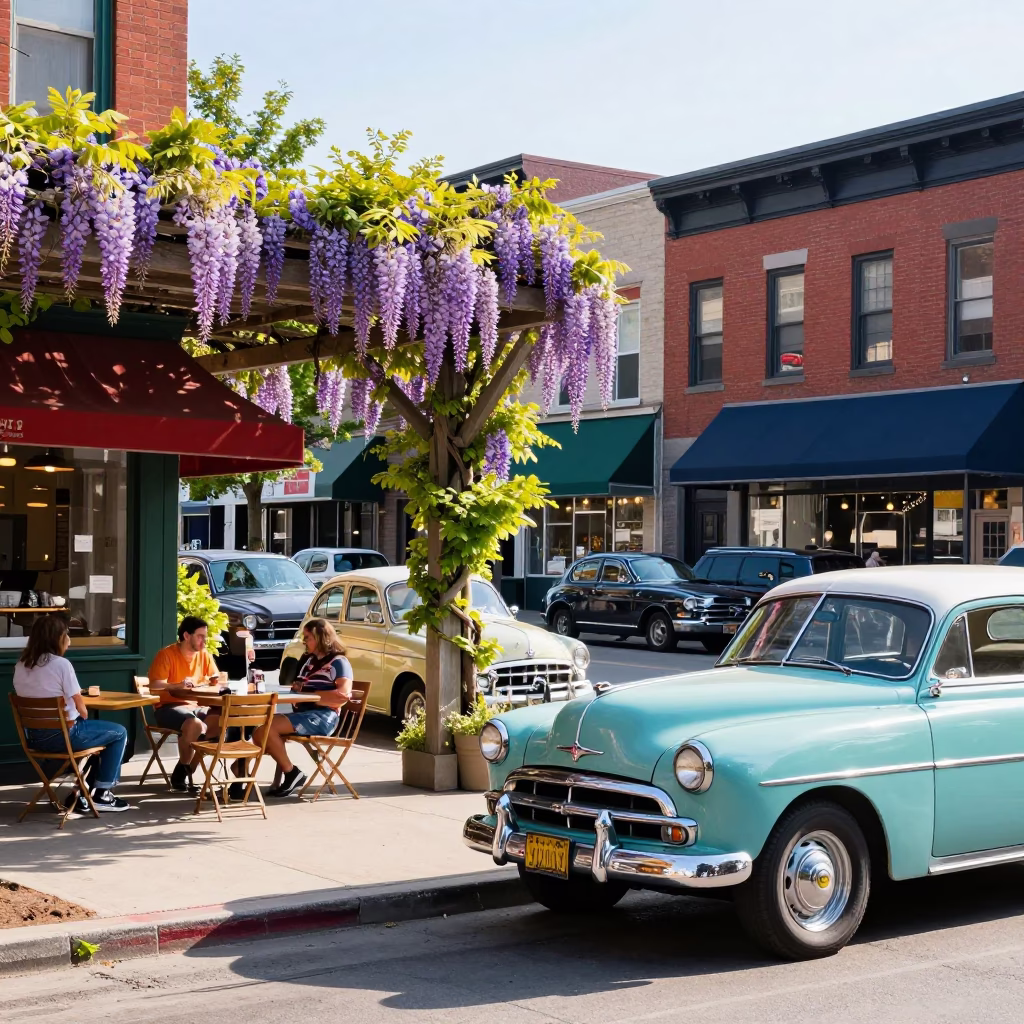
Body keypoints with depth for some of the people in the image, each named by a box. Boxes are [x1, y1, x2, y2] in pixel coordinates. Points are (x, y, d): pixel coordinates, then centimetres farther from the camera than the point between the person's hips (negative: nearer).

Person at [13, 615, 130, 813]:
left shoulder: (20, 666, 3)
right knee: (119, 733, 13)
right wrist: (84, 719, 10)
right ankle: (101, 794, 15)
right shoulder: (61, 664, -18)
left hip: (34, 736, 8)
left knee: (90, 728, 33)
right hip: (63, 734, -8)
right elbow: (81, 709, -13)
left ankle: (83, 793, 31)